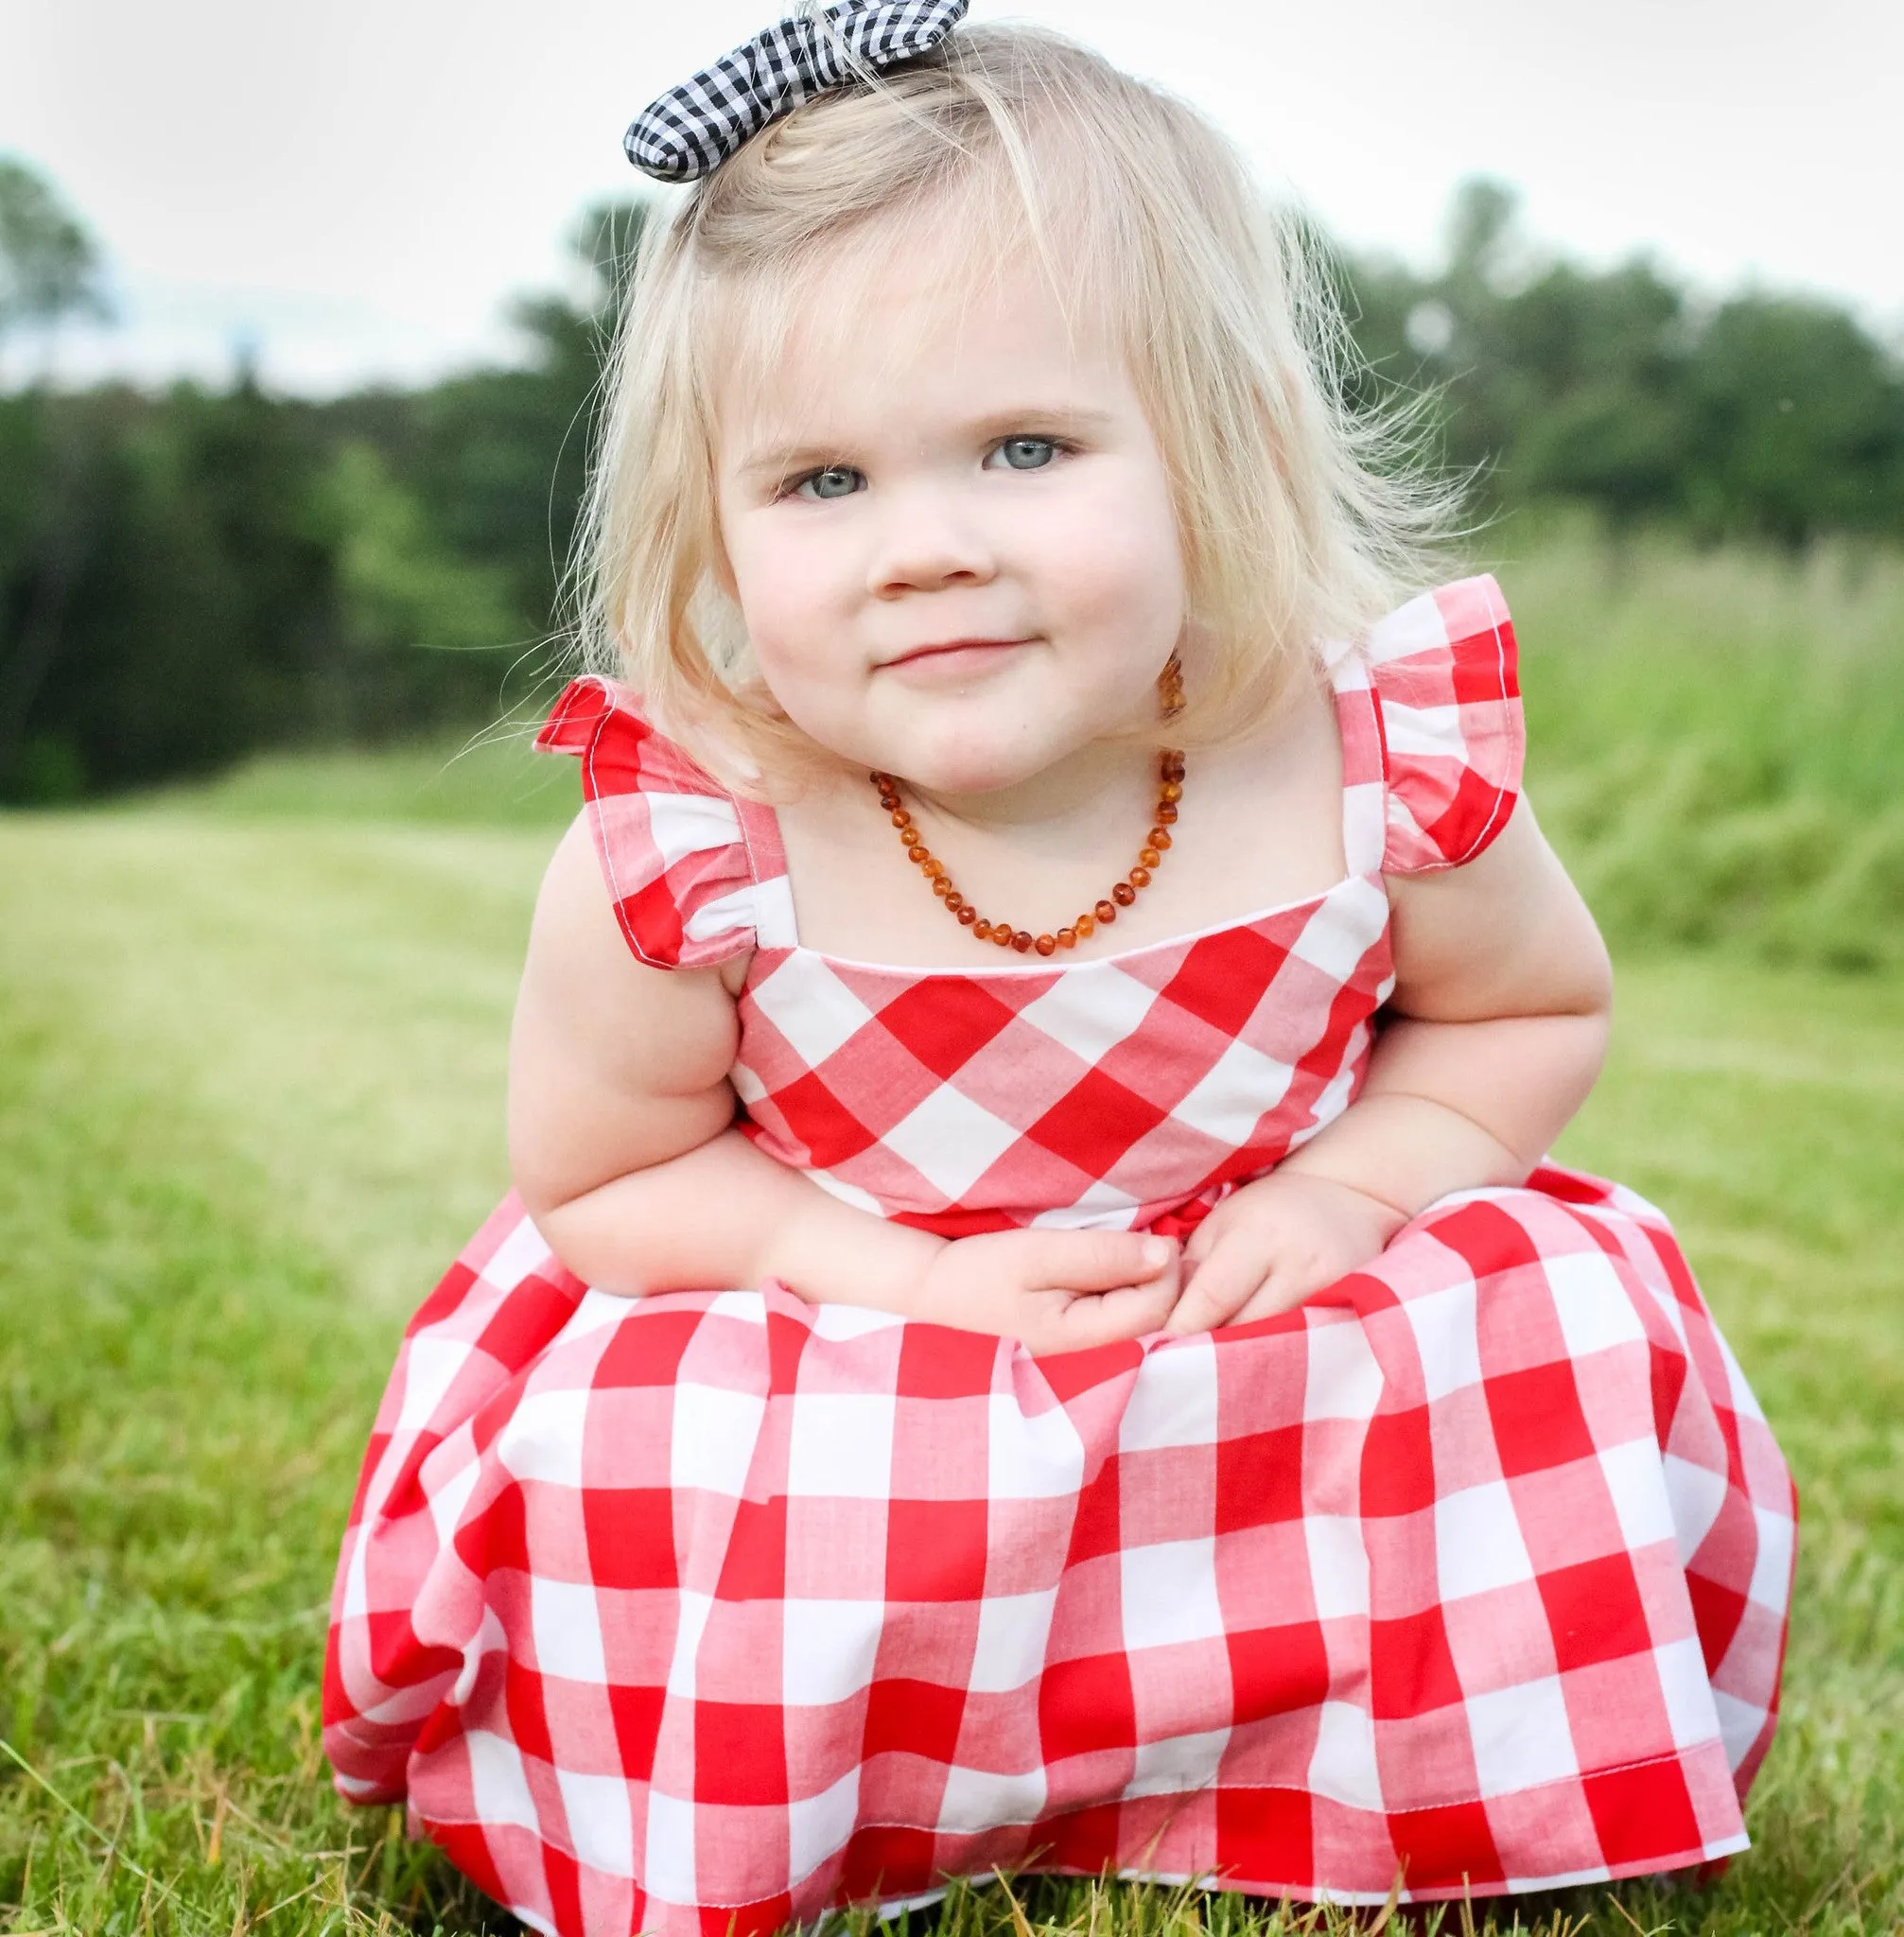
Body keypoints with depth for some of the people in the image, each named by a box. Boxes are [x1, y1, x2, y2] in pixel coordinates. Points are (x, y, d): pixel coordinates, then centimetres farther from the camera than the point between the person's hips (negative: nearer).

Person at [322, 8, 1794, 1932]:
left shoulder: (1386, 771, -21)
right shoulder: (679, 857, -26)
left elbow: (1539, 1015, -1)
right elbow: (594, 1181, -10)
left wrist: (1343, 1192, -18)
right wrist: (891, 1271, -24)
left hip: (1266, 1334, 2)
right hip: (827, 1395, -1)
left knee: (1581, 1324, -17)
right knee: (610, 1459, -27)